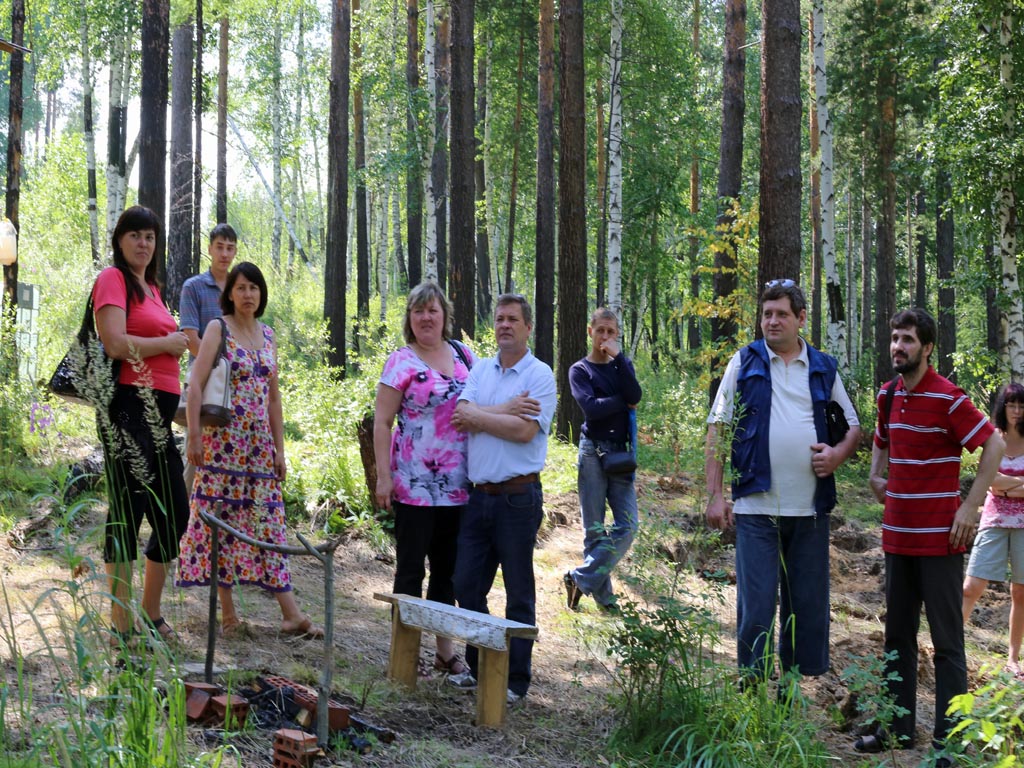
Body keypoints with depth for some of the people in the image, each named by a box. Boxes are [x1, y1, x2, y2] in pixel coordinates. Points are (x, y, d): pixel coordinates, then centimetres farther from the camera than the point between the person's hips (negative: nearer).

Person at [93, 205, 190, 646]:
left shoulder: (152, 287, 21)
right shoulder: (113, 279, -5)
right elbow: (116, 344, -18)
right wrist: (169, 343, -6)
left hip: (158, 409, 9)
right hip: (128, 406, -9)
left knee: (175, 514, 11)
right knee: (129, 510, -8)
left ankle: (151, 615, 24)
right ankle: (121, 627, -3)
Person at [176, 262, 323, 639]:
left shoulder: (267, 335, 13)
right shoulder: (218, 329, -3)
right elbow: (195, 385, -9)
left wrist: (279, 448, 12)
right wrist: (194, 436, -15)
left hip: (259, 444, 5)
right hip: (223, 441, -5)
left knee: (267, 524, 5)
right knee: (221, 521, -1)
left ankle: (291, 614, 3)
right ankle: (228, 614, 5)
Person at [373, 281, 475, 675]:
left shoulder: (462, 355, 9)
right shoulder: (402, 362, -6)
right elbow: (382, 422, -7)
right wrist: (383, 476, -13)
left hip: (458, 485, 5)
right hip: (415, 485, -5)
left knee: (448, 569, 13)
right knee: (411, 570, 1)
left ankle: (445, 649, 23)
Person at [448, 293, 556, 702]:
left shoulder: (540, 375, -4)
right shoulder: (480, 370, 12)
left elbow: (525, 430, -17)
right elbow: (462, 419, -2)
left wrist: (477, 415, -8)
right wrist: (506, 410, -13)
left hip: (517, 496, -5)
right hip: (479, 495, 5)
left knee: (519, 592, 2)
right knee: (467, 586, 8)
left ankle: (515, 679, 10)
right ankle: (478, 667, 23)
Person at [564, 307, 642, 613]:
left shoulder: (622, 366, 14)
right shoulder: (580, 370, 3)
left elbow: (635, 395, -7)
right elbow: (591, 407, -13)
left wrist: (618, 356, -8)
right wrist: (623, 402, -5)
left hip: (621, 452, 3)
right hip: (593, 452, -3)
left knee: (627, 526, -8)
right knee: (594, 530, -1)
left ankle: (579, 578, 1)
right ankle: (604, 597, 6)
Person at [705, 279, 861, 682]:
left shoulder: (824, 368, 11)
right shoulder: (744, 362, 5)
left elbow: (853, 425, 19)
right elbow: (718, 427, 3)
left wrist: (839, 452, -5)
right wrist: (714, 494, -5)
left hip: (811, 510, 3)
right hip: (756, 509, -2)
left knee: (809, 606, 7)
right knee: (756, 607, -4)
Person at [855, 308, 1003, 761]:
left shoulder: (947, 398, -13)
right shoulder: (889, 395, 9)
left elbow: (994, 445, -14)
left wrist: (969, 507, -17)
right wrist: (876, 477, 10)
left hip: (939, 536, -7)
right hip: (898, 534, 7)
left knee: (946, 639, -2)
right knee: (897, 635, 13)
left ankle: (948, 739, 2)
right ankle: (898, 728, 23)